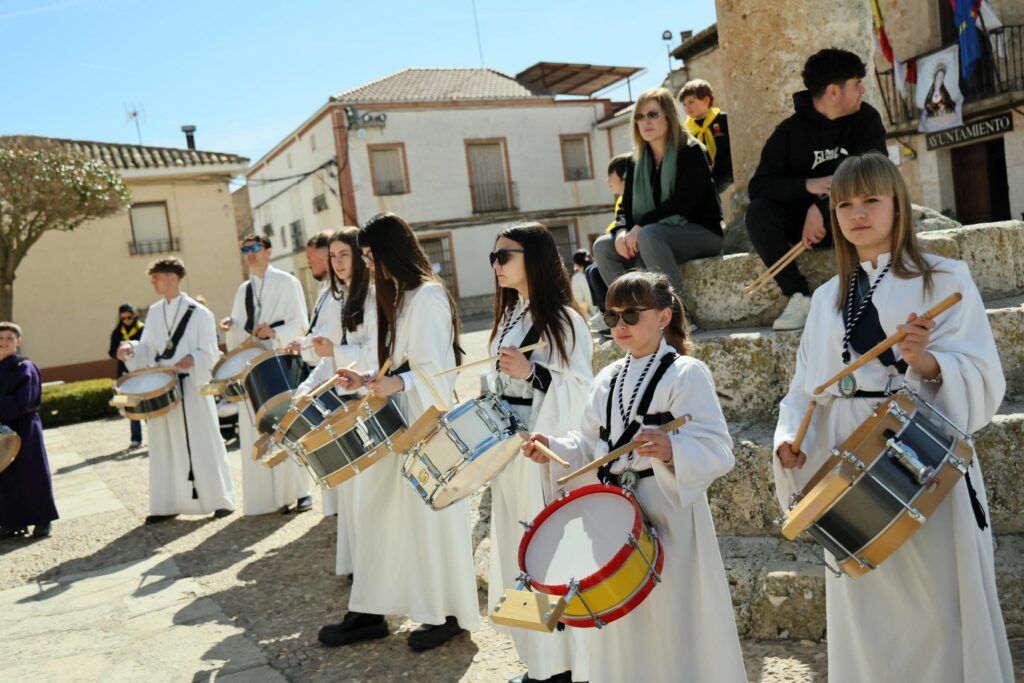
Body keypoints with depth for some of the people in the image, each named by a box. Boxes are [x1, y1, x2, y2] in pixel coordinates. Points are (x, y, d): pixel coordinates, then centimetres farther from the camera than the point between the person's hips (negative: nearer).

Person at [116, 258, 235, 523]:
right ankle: (169, 504, 17)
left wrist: (192, 360, -28)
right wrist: (131, 348, -8)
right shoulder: (154, 312, 11)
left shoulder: (198, 313, -6)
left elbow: (209, 353, -8)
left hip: (193, 388, -6)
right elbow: (148, 348, 12)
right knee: (166, 447, 9)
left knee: (204, 444, 0)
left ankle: (221, 500, 9)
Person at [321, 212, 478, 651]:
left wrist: (398, 383, -33)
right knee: (382, 514, 11)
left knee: (432, 518, 1)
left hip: (427, 423, -10)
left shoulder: (428, 295, -14)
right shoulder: (399, 296, 16)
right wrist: (368, 381, 9)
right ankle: (369, 613, 21)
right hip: (400, 422, 10)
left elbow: (438, 368, -20)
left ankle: (449, 614, 16)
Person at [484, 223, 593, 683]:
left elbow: (582, 390, -15)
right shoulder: (509, 317, 13)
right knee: (522, 556, 13)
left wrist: (532, 373, -25)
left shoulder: (563, 320, -11)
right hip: (509, 451, 8)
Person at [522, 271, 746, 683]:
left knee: (673, 626, 4)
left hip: (668, 516, -6)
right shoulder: (608, 379, 10)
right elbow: (591, 447, 14)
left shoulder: (687, 374, -11)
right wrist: (553, 448, -4)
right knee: (623, 631, 19)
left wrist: (671, 451, -37)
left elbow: (717, 451, -19)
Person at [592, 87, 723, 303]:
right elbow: (626, 207, 7)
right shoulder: (636, 164, 11)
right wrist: (621, 231, -16)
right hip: (661, 233, 7)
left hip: (702, 233, -7)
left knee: (649, 235, -35)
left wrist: (640, 227, -24)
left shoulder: (690, 152, -7)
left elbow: (683, 202, -19)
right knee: (603, 246, -8)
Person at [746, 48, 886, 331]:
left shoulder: (866, 118, -1)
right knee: (757, 212, -26)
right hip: (803, 219, 1)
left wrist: (822, 206, -28)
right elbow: (758, 186, -12)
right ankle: (799, 297, -26)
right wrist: (807, 185, -29)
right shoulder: (790, 130, -2)